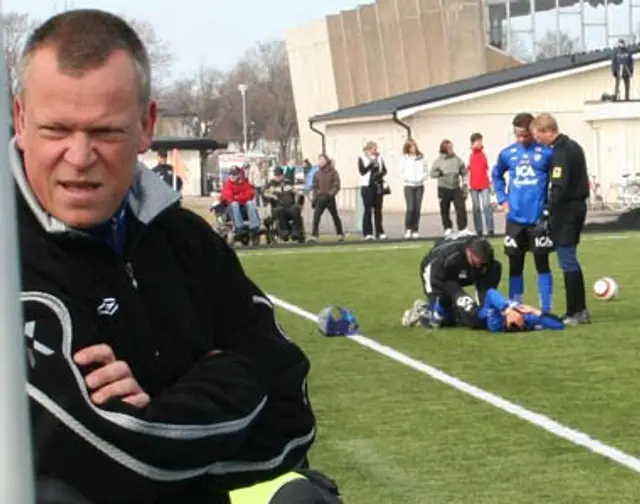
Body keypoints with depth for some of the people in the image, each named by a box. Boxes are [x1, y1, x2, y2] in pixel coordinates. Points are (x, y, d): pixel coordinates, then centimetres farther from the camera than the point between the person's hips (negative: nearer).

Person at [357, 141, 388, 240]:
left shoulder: (379, 158, 10)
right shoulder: (362, 158, -1)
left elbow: (384, 170, 11)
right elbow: (362, 171, -10)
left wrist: (380, 174, -10)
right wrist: (371, 163, -18)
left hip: (378, 186, 4)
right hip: (367, 187, -4)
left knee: (378, 209, 5)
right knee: (368, 210, -5)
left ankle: (379, 232, 10)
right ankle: (367, 232, 0)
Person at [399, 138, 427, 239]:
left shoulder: (421, 158, 7)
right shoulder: (404, 158, 0)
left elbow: (426, 171, 8)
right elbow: (401, 172, -1)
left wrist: (421, 178, -10)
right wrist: (408, 179, -15)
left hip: (419, 185, 3)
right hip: (409, 185, -3)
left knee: (417, 209, 1)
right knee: (410, 208, -12)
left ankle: (415, 230, 8)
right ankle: (408, 229, 1)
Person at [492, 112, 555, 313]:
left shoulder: (546, 153, -8)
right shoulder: (507, 154, 4)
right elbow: (496, 175, 21)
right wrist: (502, 199, 11)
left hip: (539, 218, -3)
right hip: (515, 219, 4)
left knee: (542, 264, 3)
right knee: (515, 265, 9)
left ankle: (546, 310, 7)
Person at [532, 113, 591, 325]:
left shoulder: (559, 152, -17)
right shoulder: (573, 146, 13)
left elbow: (559, 187, -24)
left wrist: (547, 212, -19)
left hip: (566, 209, -10)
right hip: (578, 205, 10)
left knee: (567, 261, -5)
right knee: (570, 259, 15)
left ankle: (574, 313, -3)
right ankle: (580, 310, 18)